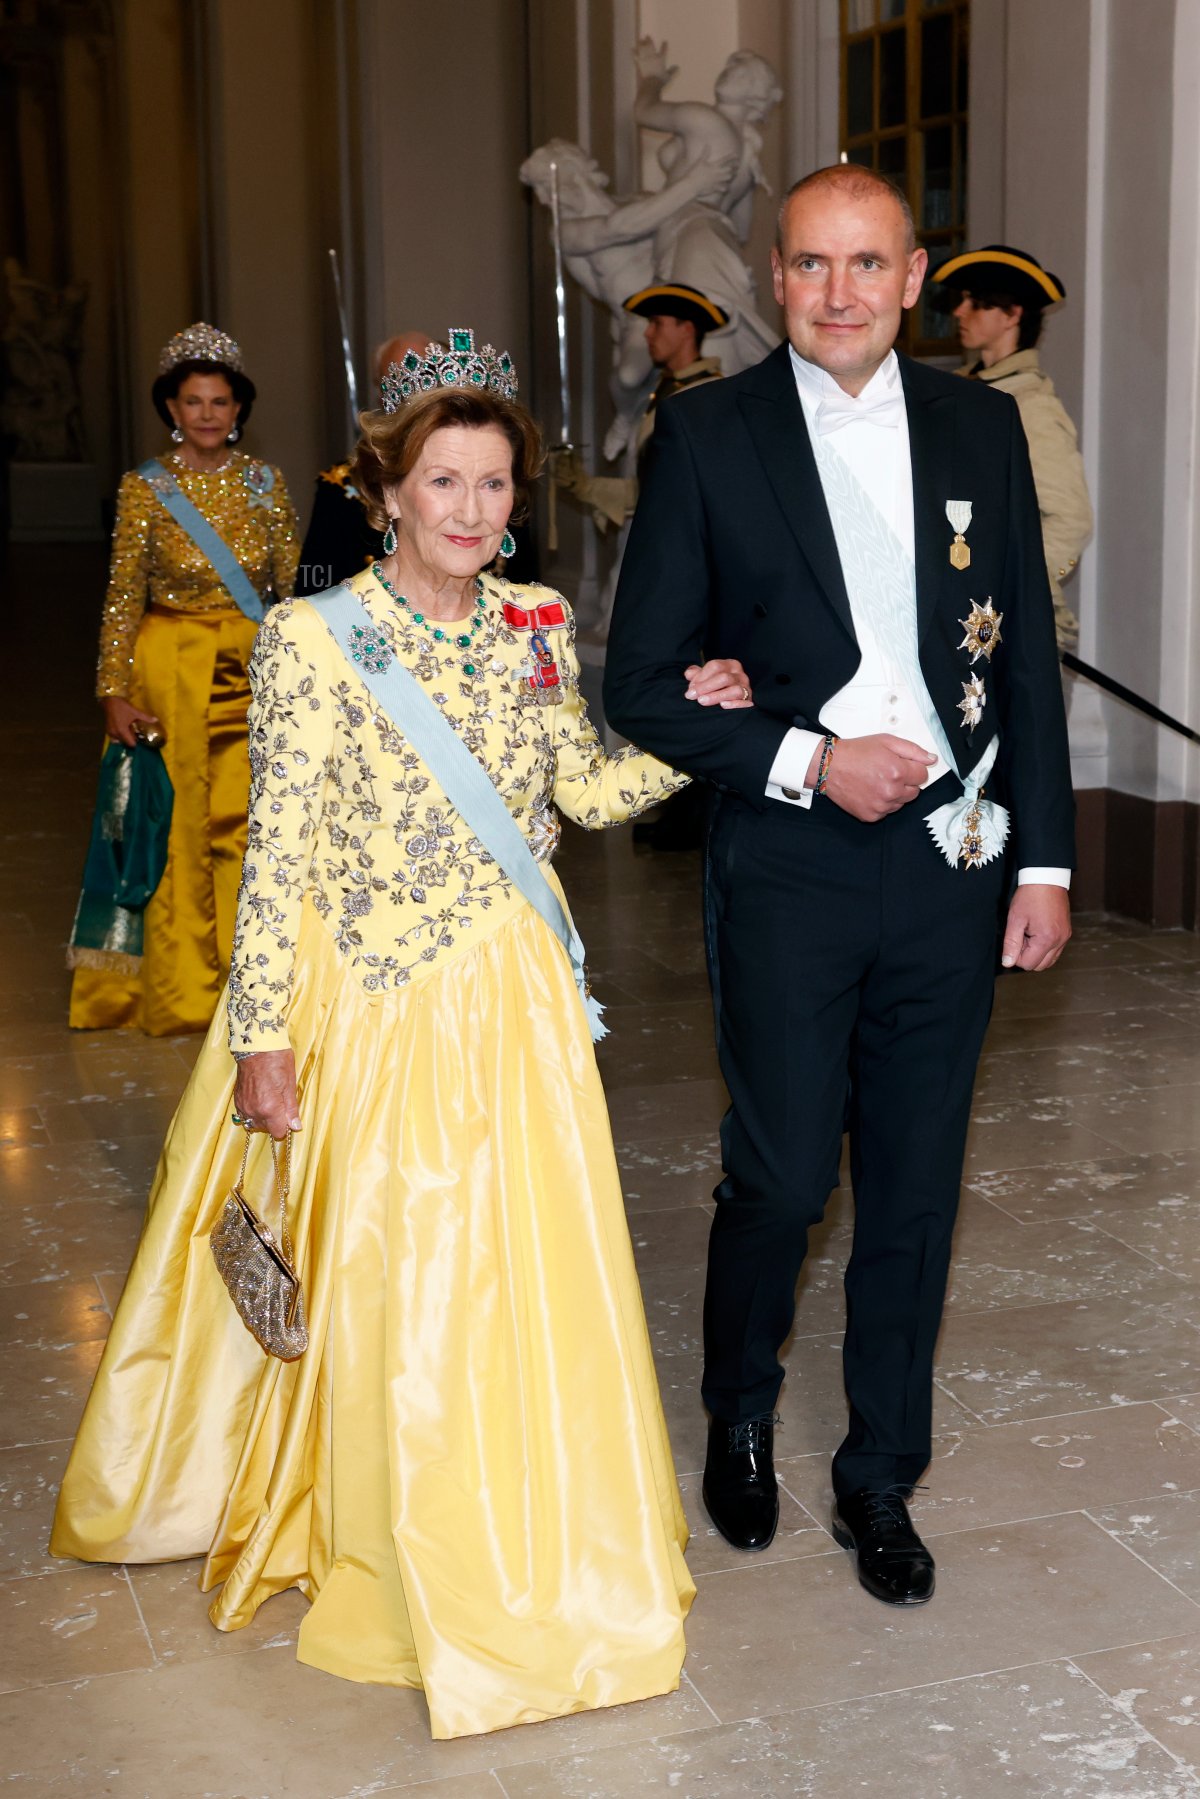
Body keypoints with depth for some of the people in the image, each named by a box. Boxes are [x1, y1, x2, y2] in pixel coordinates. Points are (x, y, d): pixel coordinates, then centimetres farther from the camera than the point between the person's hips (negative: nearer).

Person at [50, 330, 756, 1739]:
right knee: (383, 1276, 5)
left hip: (507, 995, 4)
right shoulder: (315, 639, -11)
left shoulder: (539, 625, 3)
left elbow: (584, 791, 12)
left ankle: (535, 1543, 35)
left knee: (524, 1266, 11)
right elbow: (278, 848, -11)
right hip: (369, 996, -4)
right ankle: (412, 1566, 26)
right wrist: (264, 1036, -13)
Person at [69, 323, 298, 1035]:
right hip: (169, 671, -1)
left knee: (241, 825, -3)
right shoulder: (145, 487, -1)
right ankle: (179, 993, 12)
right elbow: (123, 596, -1)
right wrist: (115, 691, -7)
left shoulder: (264, 482, 5)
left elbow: (293, 584, 7)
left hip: (252, 673, 1)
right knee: (175, 829, 1)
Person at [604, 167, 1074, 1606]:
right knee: (781, 1177, 3)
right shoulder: (708, 435, -3)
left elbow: (1027, 659, 9)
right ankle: (740, 1416, 34)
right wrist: (807, 762, -14)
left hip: (952, 856, 3)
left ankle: (880, 1481, 28)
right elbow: (642, 684, -3)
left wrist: (1043, 859, 6)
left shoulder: (980, 428, 6)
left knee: (914, 1189, 10)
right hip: (790, 868, -3)